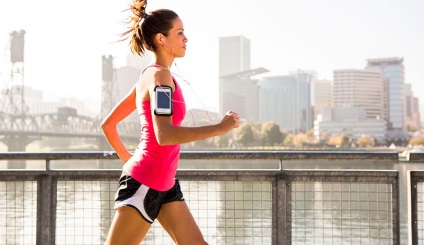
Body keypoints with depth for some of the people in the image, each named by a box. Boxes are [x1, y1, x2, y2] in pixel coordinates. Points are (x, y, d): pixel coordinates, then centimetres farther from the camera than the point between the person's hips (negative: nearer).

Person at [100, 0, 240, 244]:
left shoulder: (149, 75, 13)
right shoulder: (160, 75, -15)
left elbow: (108, 124, 16)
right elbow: (164, 135, -29)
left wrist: (126, 158, 23)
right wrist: (219, 128, -25)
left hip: (165, 185, 10)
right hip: (144, 183, -10)